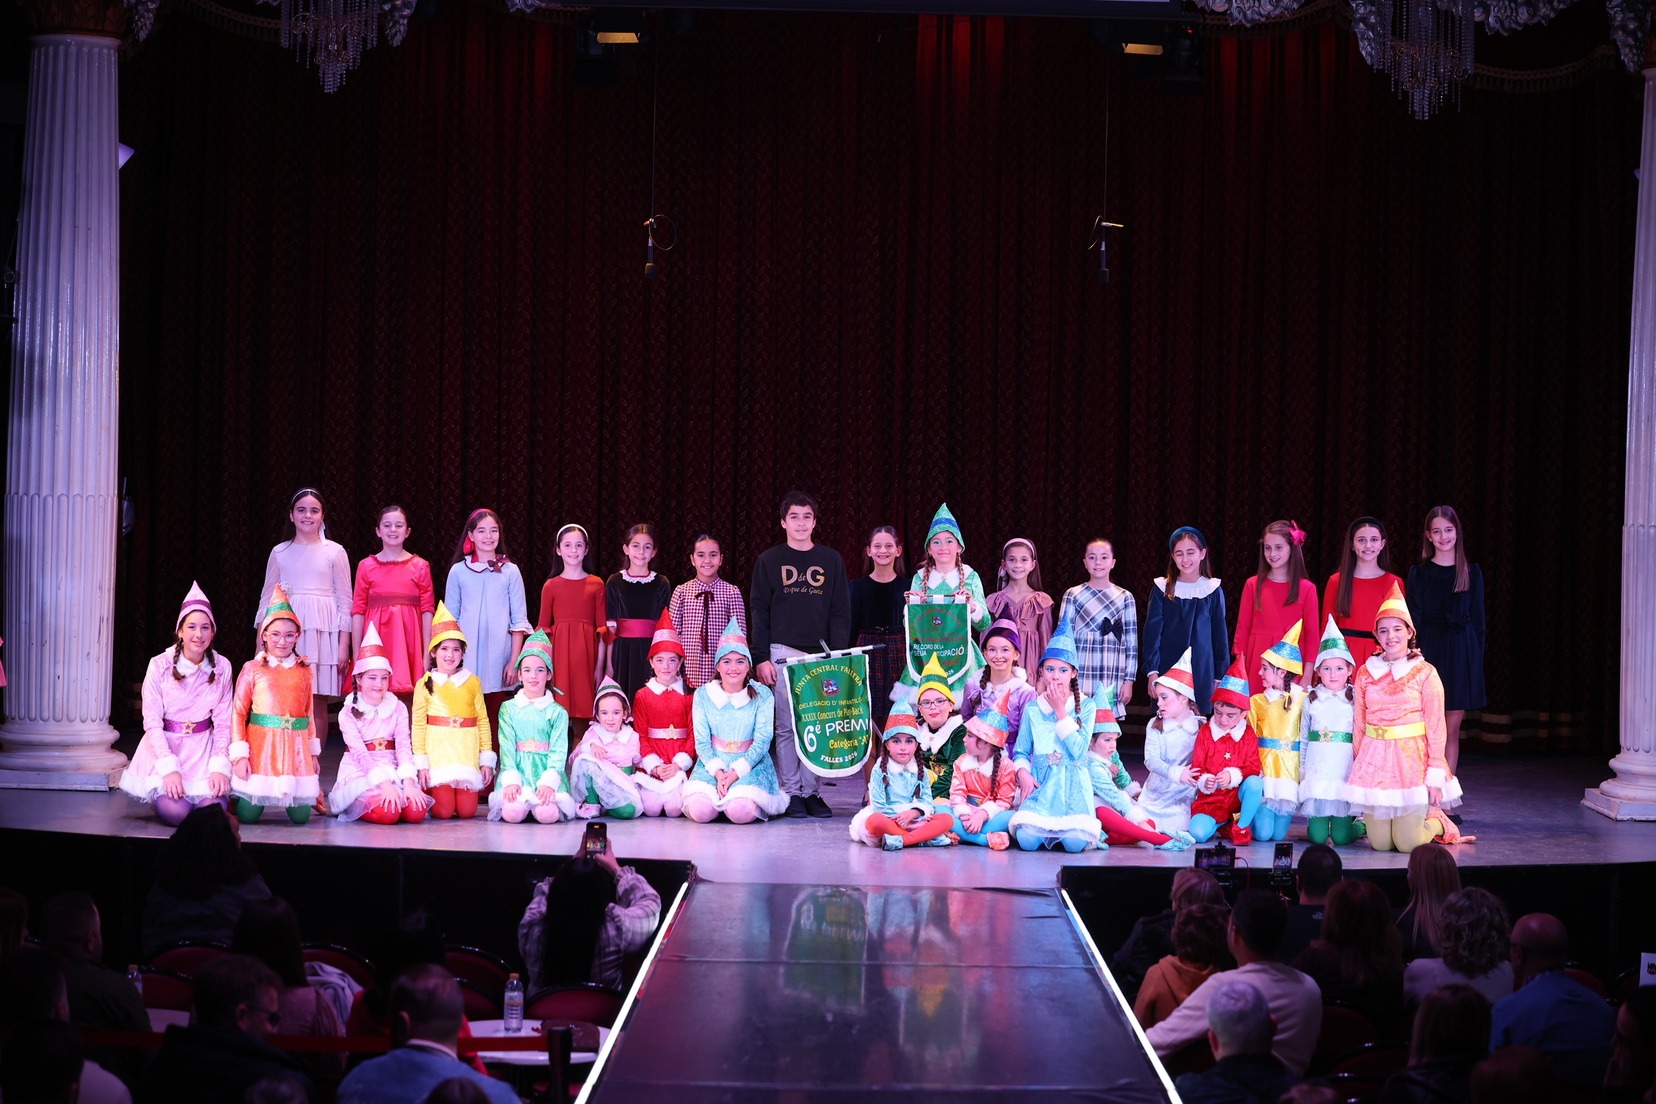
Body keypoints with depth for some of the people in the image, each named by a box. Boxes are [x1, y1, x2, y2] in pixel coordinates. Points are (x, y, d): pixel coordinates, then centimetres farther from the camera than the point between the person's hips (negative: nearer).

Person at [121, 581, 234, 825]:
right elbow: (152, 722, -9)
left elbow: (223, 722, 0)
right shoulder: (159, 666, -9)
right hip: (164, 745, -2)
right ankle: (162, 795, 14)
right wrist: (169, 767, -18)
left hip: (203, 747, 2)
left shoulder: (222, 668, -2)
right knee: (175, 812, -23)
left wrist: (220, 766, -12)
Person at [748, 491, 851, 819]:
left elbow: (841, 612, 8)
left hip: (821, 655, 1)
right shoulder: (768, 561, 6)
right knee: (786, 726, -2)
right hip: (782, 653, -1)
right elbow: (758, 611, 4)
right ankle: (791, 793, 2)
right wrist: (762, 657, -5)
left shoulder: (831, 560, 10)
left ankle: (811, 792, 5)